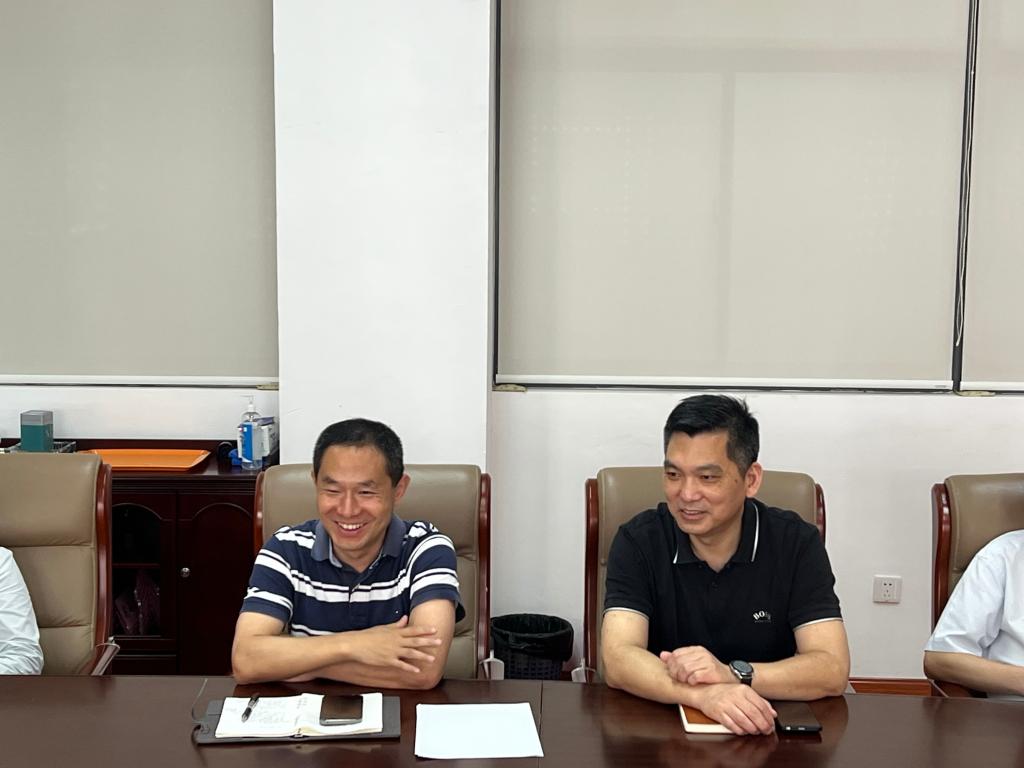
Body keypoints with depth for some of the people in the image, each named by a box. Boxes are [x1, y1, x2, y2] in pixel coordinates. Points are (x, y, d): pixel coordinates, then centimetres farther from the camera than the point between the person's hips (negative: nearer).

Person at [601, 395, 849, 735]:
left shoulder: (797, 543, -5)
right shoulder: (638, 541, -5)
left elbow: (832, 669, -12)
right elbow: (618, 659, -16)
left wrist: (733, 674, -27)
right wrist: (702, 694, -34)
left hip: (767, 731, -1)